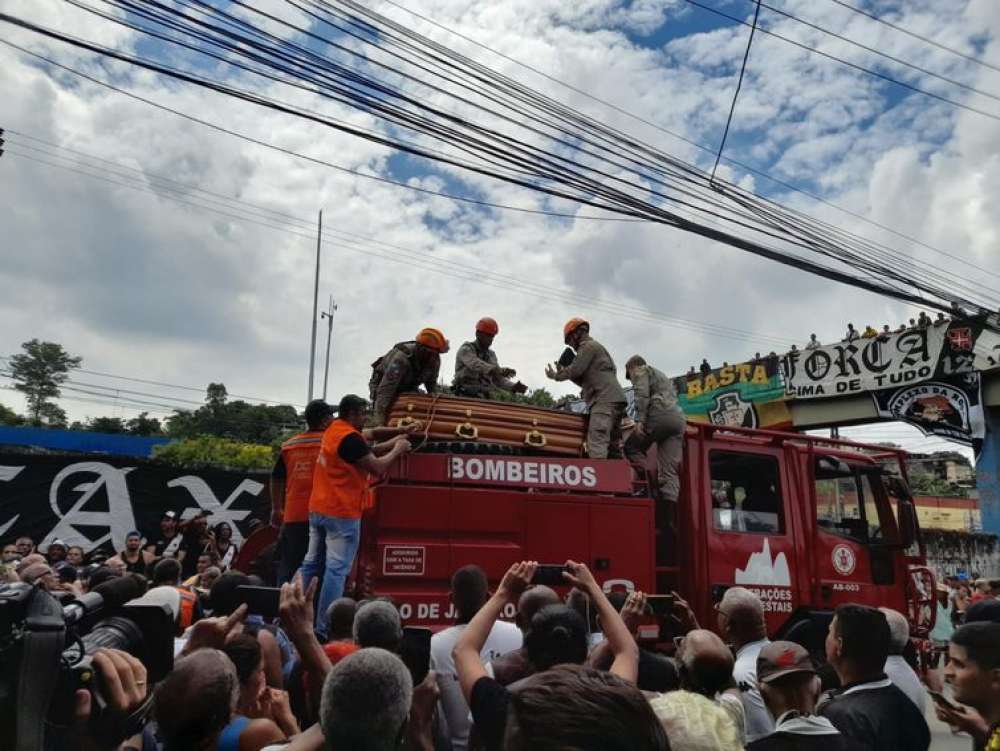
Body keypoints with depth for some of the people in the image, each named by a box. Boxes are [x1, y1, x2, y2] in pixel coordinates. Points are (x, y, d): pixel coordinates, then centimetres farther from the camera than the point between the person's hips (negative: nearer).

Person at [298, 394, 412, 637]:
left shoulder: (333, 430, 12)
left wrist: (393, 442, 14)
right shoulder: (350, 438, -18)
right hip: (342, 513, -10)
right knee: (336, 569, -6)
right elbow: (377, 467, -14)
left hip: (318, 509, 10)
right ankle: (324, 627, -5)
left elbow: (366, 451, 19)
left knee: (311, 563, 14)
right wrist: (397, 450, 2)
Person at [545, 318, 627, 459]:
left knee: (596, 445, -21)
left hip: (605, 400, -10)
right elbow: (586, 382, 30)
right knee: (611, 448, 7)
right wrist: (563, 372, 23)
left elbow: (575, 370, -8)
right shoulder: (597, 348, 33)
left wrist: (556, 375, 9)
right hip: (614, 401, 10)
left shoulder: (589, 346, 3)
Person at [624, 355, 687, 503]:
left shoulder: (642, 370, 14)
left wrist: (639, 420, -15)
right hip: (679, 419, 7)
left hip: (660, 414, -7)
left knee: (632, 447, 7)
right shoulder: (662, 375, 39)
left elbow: (642, 394, -5)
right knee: (670, 471, -1)